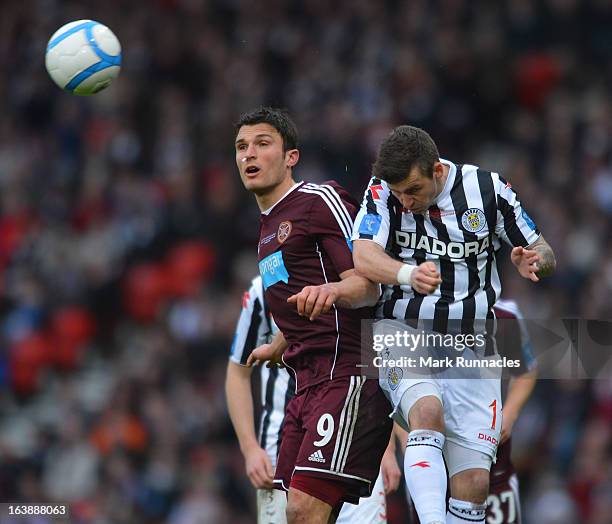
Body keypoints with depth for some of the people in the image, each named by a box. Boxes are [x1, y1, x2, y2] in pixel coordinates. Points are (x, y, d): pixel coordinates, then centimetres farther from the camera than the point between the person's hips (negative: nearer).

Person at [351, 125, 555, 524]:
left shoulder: (487, 189, -3)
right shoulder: (384, 191, -6)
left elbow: (543, 251, 6)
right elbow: (363, 255, -22)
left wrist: (534, 261, -19)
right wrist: (409, 274, -43)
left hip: (469, 348, 2)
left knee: (474, 484, -7)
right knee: (427, 411, -33)